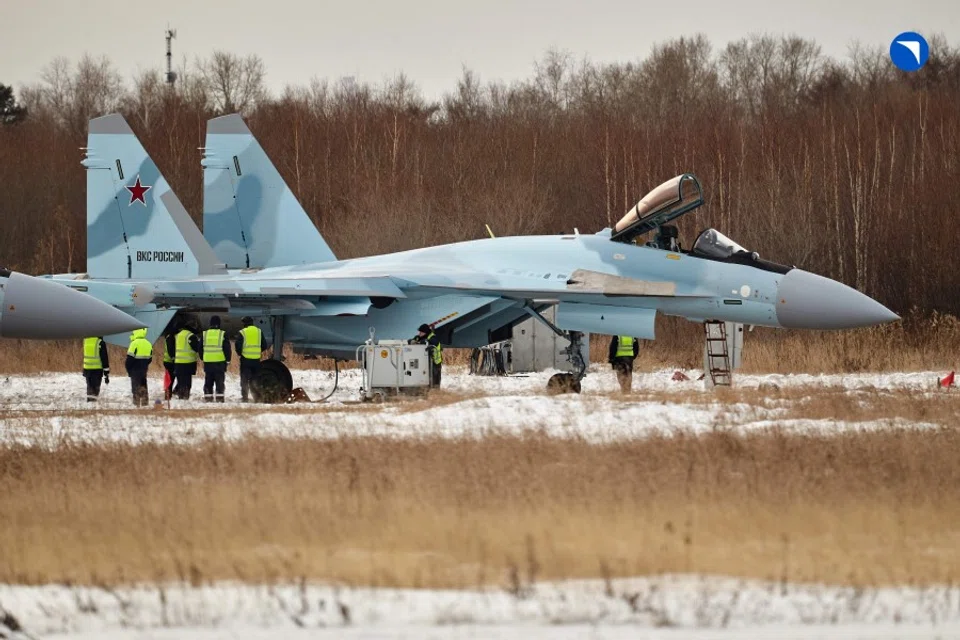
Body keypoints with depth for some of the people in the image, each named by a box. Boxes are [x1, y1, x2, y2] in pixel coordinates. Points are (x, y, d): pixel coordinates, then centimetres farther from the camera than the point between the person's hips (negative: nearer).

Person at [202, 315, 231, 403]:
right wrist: (228, 359, 9)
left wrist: (202, 358, 22)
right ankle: (219, 398, -6)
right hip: (220, 362, -2)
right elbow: (227, 348, -3)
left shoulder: (204, 334, 4)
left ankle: (207, 398, 7)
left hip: (207, 362, 2)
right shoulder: (223, 334, -5)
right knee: (219, 382, 0)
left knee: (208, 382, 9)